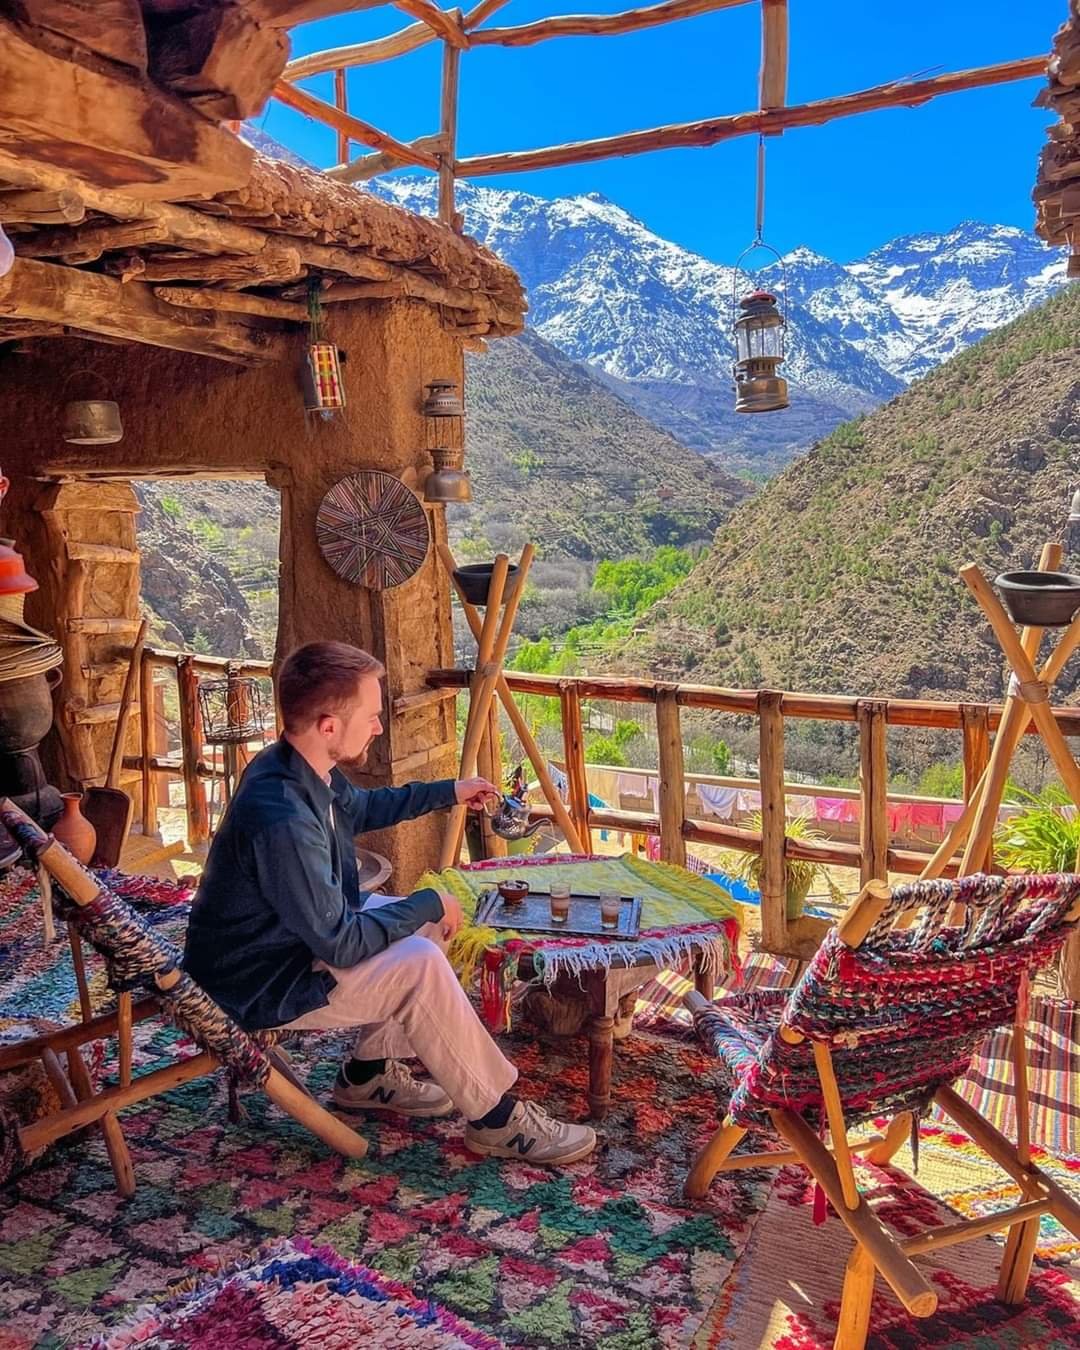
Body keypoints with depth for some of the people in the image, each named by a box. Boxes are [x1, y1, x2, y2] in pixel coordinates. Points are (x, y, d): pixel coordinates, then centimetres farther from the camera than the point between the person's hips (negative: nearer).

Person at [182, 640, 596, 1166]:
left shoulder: (303, 769, -3)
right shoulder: (281, 818, -34)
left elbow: (362, 808, 21)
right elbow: (339, 943, -28)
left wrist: (447, 792, 19)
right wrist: (429, 903, -16)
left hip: (301, 936, 10)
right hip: (260, 985, -10)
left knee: (427, 925, 10)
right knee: (420, 966, -23)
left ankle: (368, 1072, 18)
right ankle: (497, 1119, -6)